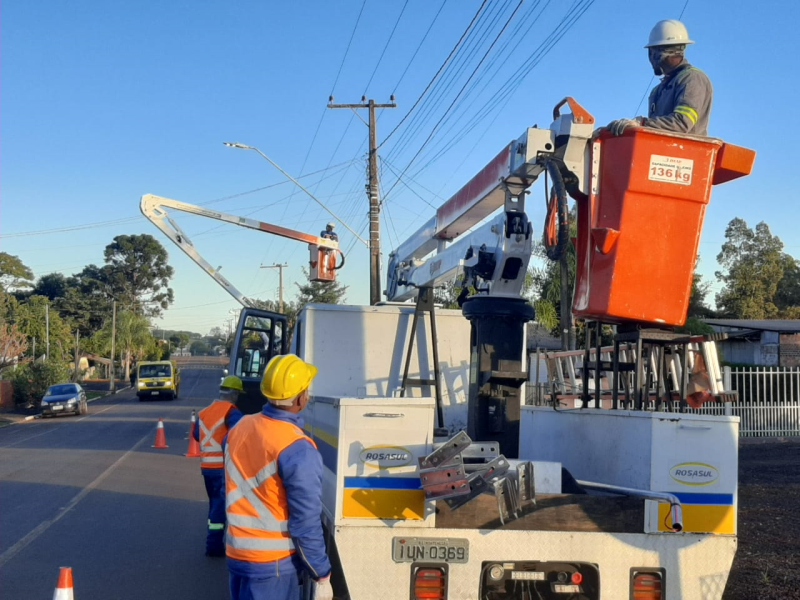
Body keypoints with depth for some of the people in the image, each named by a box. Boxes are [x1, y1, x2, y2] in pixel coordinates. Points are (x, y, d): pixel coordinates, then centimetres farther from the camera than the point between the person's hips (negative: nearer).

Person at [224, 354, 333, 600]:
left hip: (236, 553, 8)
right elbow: (306, 522, -18)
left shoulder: (239, 429, 4)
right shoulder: (297, 449, -20)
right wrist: (322, 576, -11)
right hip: (273, 563, -7)